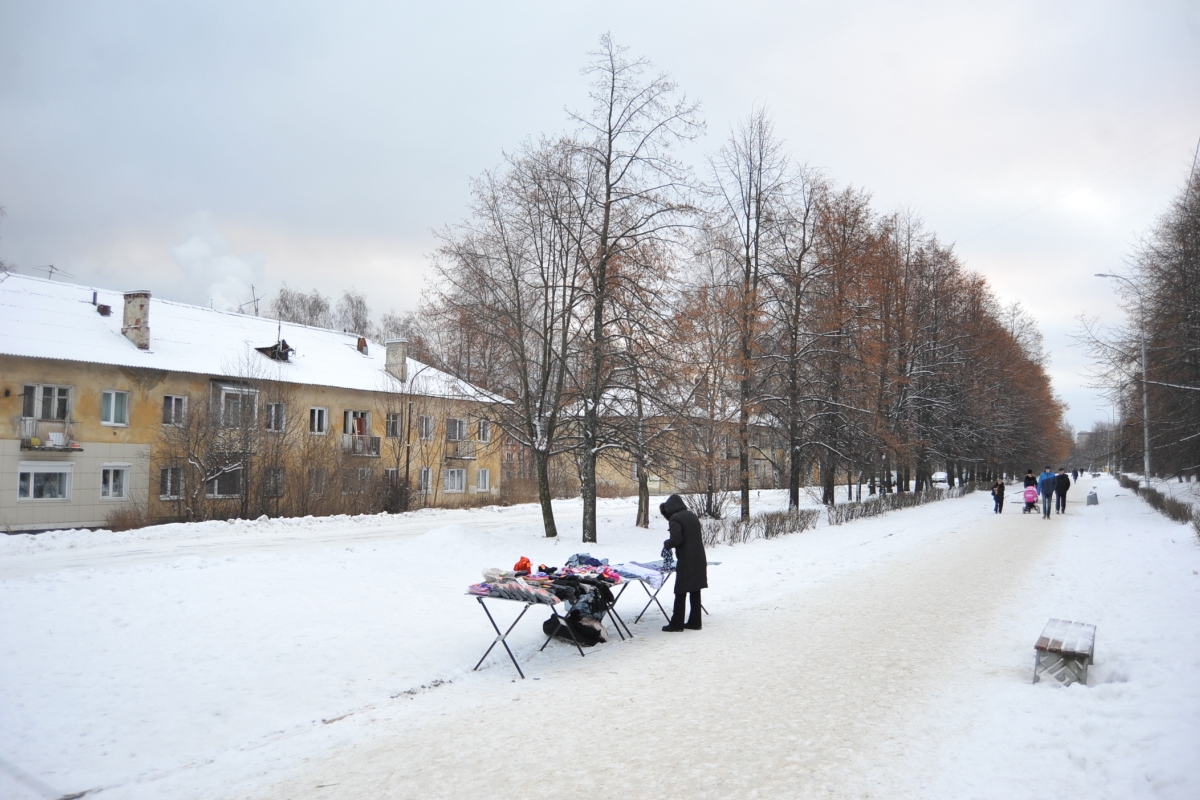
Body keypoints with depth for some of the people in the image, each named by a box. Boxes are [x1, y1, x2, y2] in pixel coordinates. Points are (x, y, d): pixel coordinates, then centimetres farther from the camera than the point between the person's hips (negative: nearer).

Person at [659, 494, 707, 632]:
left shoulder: (675, 519, -11)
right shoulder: (692, 516, 14)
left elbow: (676, 539, -22)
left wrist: (666, 544, -1)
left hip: (686, 561, -8)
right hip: (699, 559, 8)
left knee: (681, 592, 0)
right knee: (695, 592, 12)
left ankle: (677, 624, 4)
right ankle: (694, 622, 18)